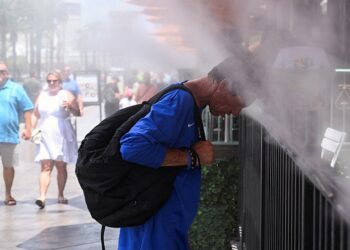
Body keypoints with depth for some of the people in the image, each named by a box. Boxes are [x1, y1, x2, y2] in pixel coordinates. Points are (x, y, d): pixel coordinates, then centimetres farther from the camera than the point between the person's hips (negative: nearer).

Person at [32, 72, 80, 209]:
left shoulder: (66, 95, 3)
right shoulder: (42, 96, 14)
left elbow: (78, 113, -2)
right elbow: (35, 115, 18)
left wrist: (69, 107, -22)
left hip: (62, 136, -1)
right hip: (45, 136, 1)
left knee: (61, 166, 5)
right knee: (45, 167, -10)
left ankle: (61, 195, 20)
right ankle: (42, 197, -20)